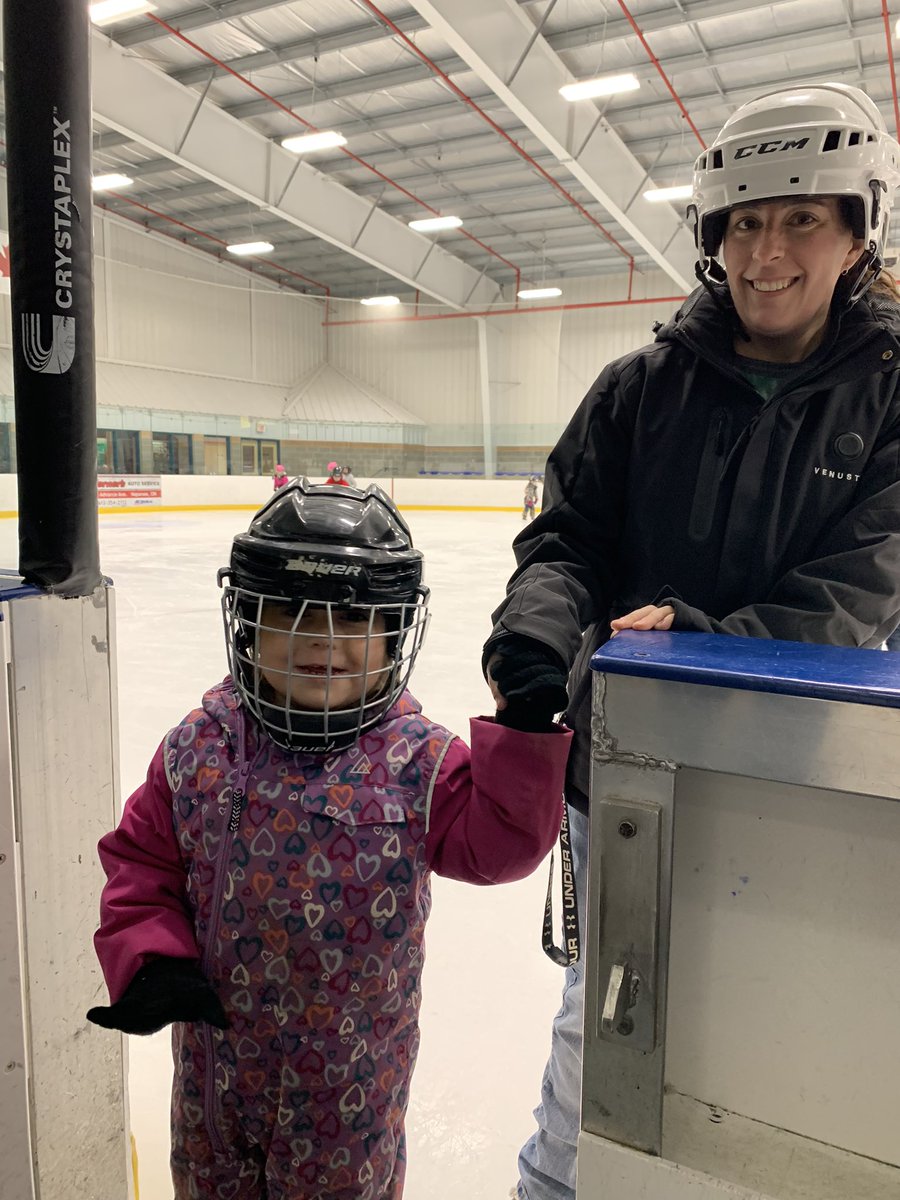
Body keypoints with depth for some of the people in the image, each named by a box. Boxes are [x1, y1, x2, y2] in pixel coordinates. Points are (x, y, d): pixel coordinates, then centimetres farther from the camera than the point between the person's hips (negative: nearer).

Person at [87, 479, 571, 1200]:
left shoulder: (418, 760, -16)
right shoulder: (201, 749, -11)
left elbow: (494, 842, -20)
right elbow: (141, 859, -2)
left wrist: (524, 735, -29)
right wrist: (147, 956, -14)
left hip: (356, 1060, -2)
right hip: (217, 1050, 3)